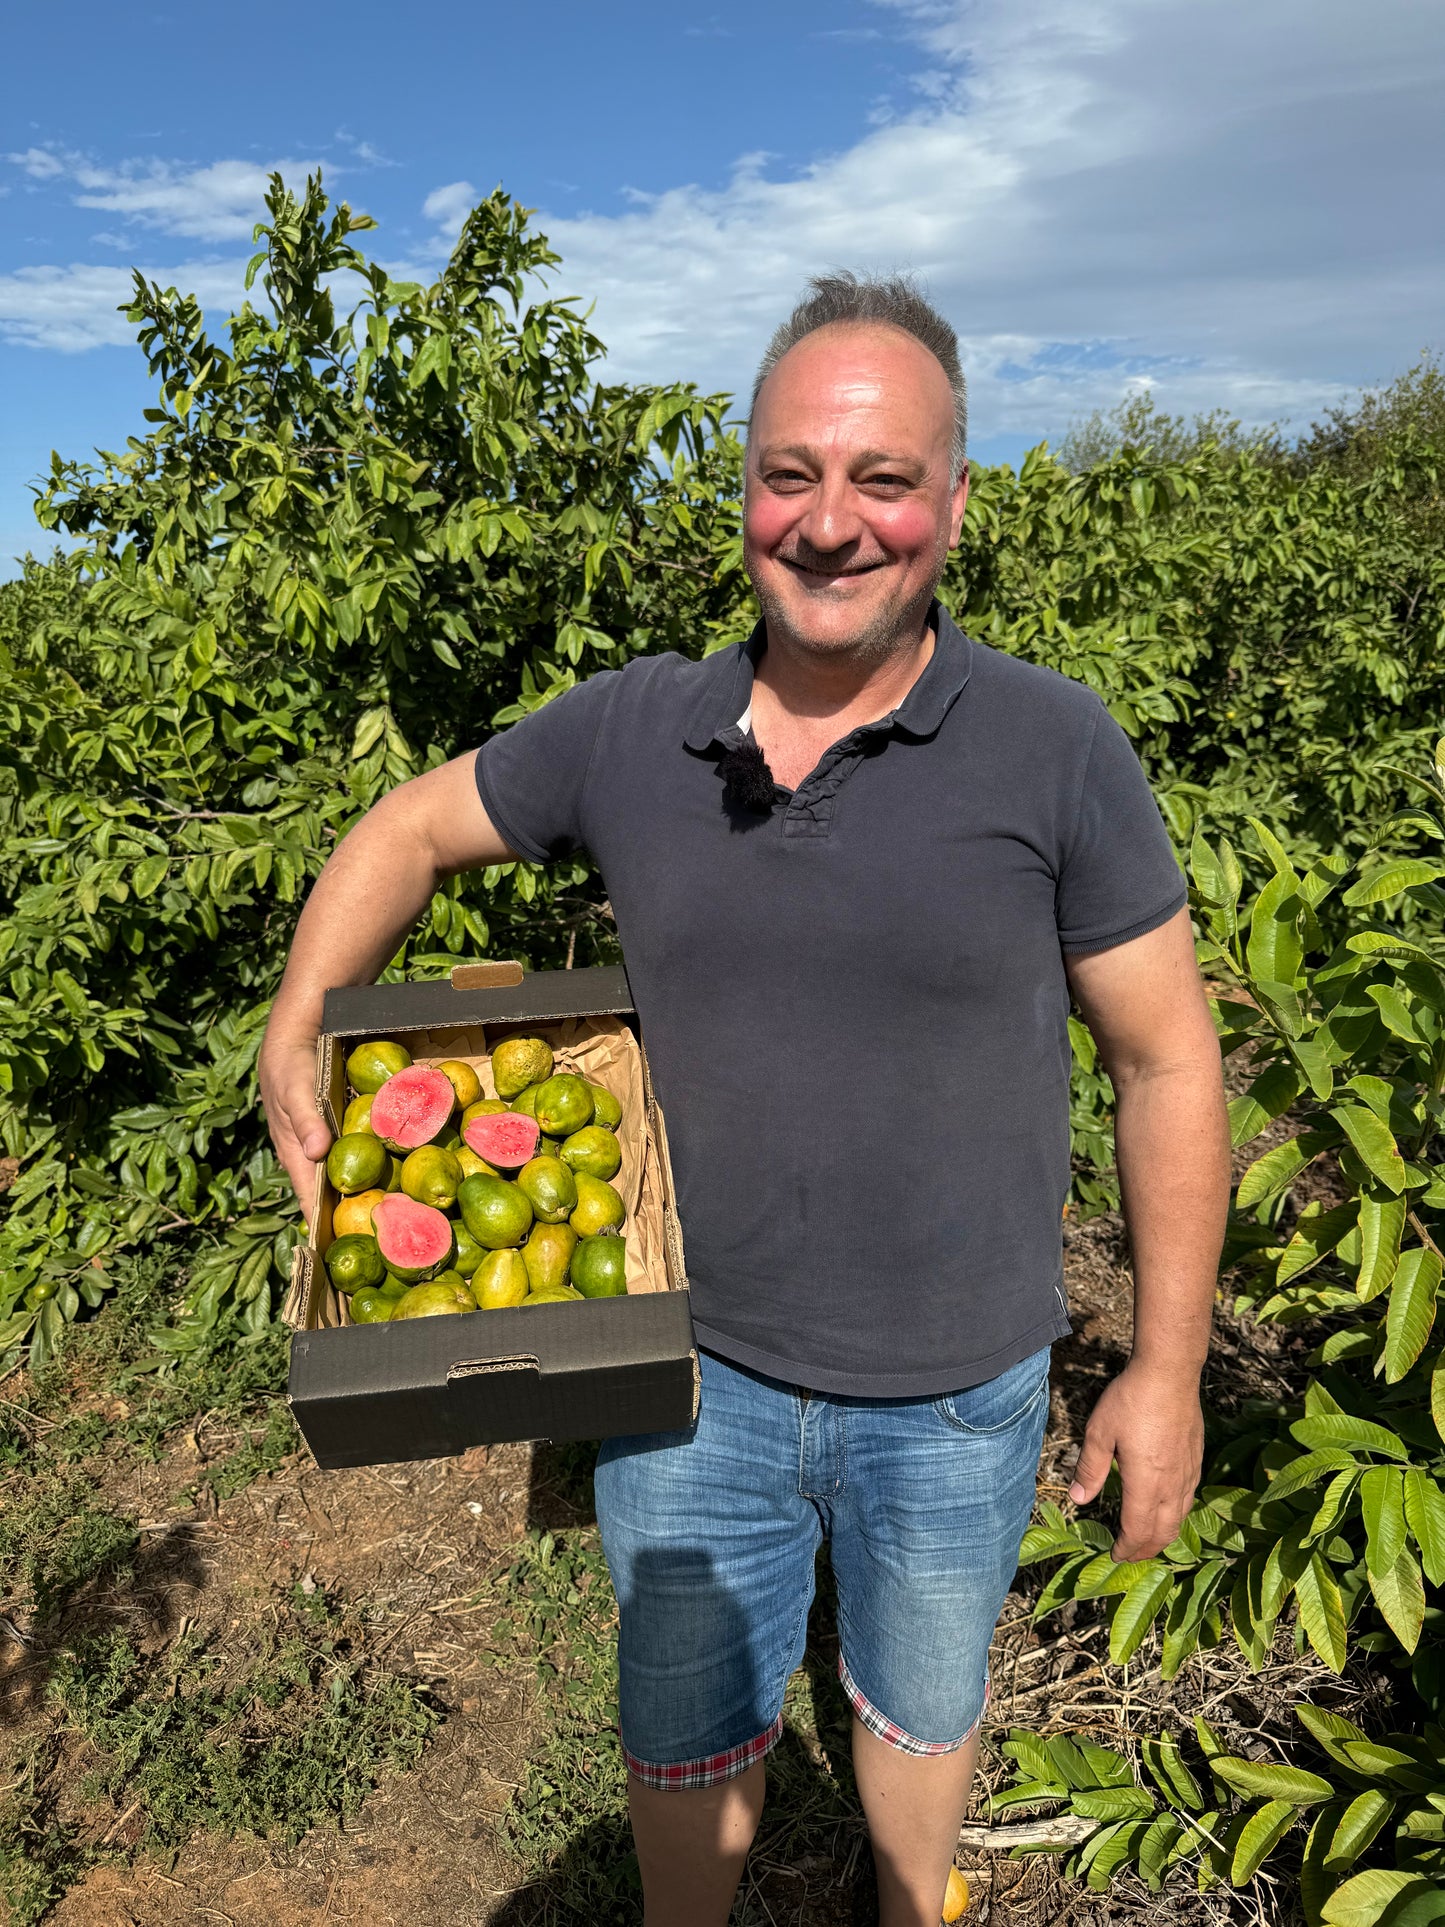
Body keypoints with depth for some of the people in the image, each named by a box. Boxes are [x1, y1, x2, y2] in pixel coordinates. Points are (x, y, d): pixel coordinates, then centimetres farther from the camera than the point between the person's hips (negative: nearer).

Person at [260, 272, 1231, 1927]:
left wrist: (1167, 1366, -6)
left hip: (955, 1397, -1)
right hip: (693, 1371, 2)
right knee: (686, 1737, 24)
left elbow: (1166, 1060, -9)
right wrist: (295, 1032, -6)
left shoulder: (1056, 753, -15)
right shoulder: (631, 732, -8)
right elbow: (410, 830, 7)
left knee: (918, 1711, 27)